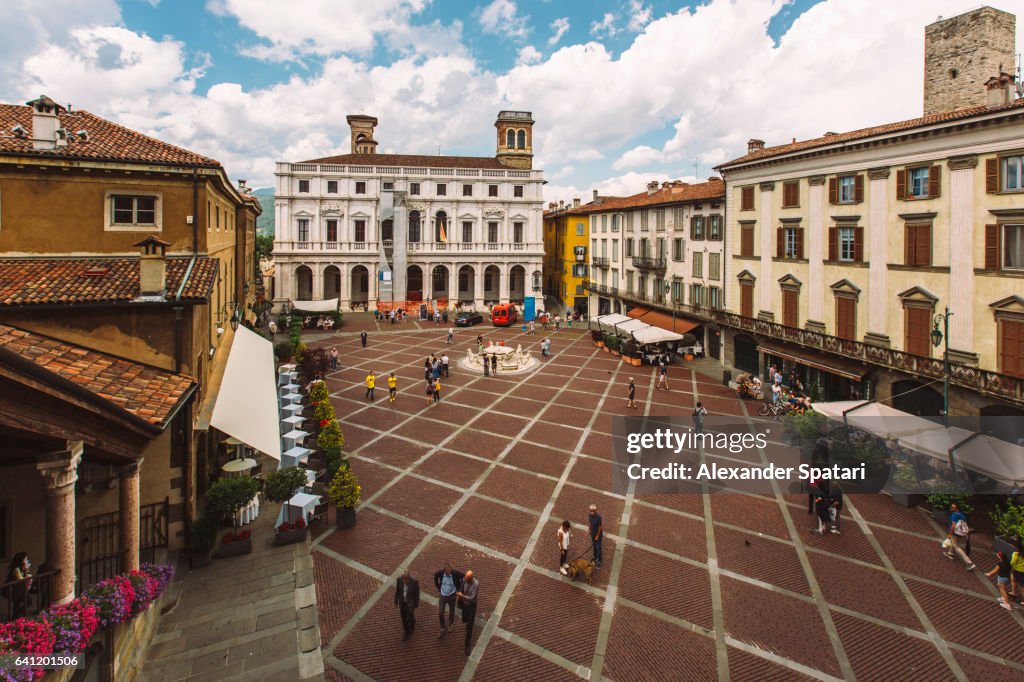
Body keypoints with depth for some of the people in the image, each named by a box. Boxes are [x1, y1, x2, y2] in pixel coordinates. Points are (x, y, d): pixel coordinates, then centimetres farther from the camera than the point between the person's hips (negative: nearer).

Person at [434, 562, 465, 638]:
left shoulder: (455, 573, -28)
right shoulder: (440, 572, -22)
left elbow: (464, 576, -12)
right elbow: (435, 576, 1)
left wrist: (459, 588, -6)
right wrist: (438, 589, 4)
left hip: (452, 596, -1)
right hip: (442, 596, 1)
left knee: (451, 612, 19)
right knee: (440, 613, 2)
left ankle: (451, 624, 48)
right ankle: (443, 629, 25)